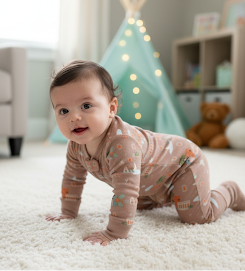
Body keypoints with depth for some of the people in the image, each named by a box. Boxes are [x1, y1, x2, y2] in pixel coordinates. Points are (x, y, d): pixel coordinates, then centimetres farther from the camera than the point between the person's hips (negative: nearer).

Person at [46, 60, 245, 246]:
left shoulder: (122, 143, -45)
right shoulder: (76, 145, -16)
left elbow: (125, 192, -46)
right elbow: (72, 178, 1)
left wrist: (114, 233, -41)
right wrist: (68, 212, 5)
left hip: (184, 161, -8)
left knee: (198, 216, -10)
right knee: (140, 205, 21)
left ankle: (229, 192, 17)